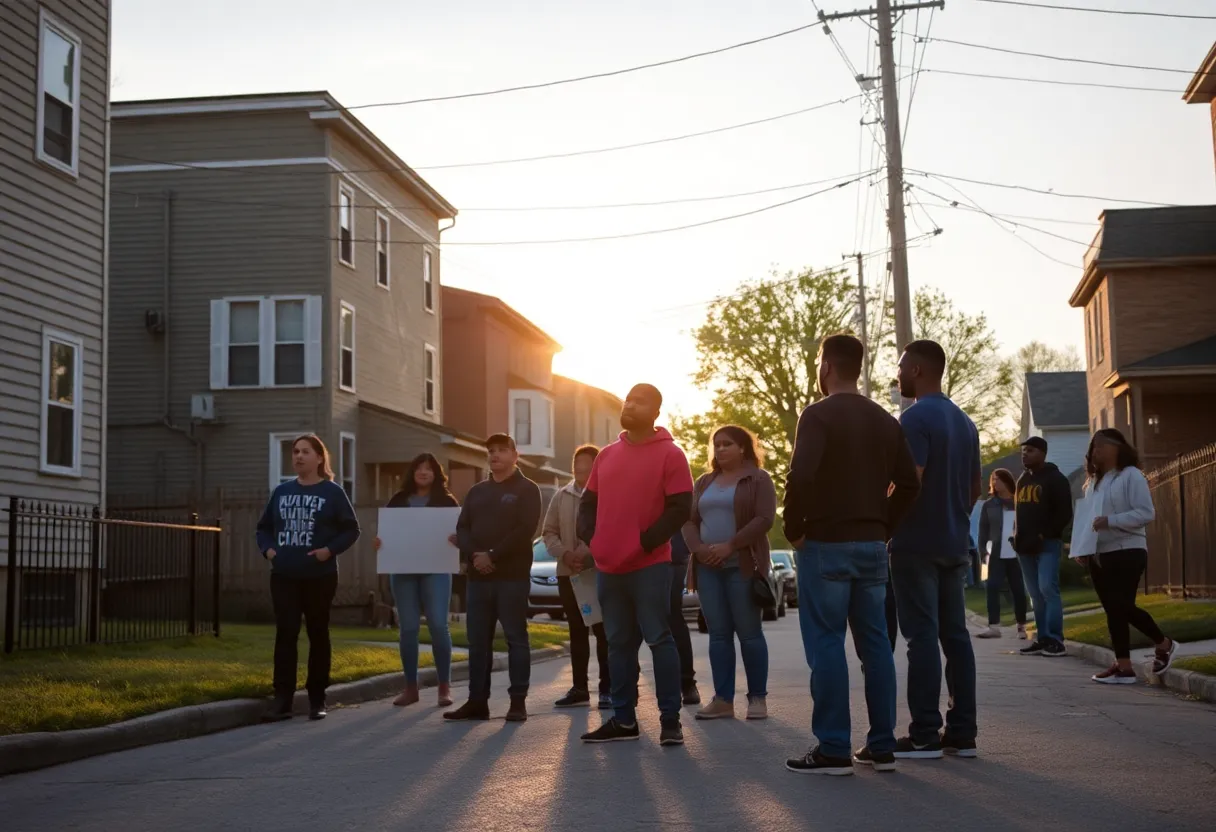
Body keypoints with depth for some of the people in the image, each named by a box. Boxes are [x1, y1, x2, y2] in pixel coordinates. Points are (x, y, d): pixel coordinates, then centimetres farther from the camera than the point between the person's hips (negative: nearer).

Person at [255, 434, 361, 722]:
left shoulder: (332, 492, -2)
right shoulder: (282, 491, 10)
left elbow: (351, 529, -2)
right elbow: (264, 527, 17)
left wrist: (330, 550, -15)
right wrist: (268, 549, -1)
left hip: (319, 577, -3)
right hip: (283, 577, 3)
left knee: (318, 635, 6)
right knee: (285, 635, -1)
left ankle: (317, 699, 13)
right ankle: (282, 700, 0)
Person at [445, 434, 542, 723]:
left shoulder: (527, 489, 2)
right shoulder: (477, 491, 19)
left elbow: (526, 530, -11)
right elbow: (462, 529, 10)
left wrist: (493, 555, -16)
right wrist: (474, 555, -10)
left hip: (513, 575, -5)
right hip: (478, 576, 5)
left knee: (515, 638, -3)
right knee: (478, 640, 5)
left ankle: (518, 701, -2)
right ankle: (477, 701, 9)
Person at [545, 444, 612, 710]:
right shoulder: (561, 496, 12)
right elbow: (549, 532, 10)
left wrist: (589, 552, -22)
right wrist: (564, 553, -8)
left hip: (600, 573, -5)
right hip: (569, 573, 5)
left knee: (603, 631, -2)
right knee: (577, 631, 11)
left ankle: (607, 688, 3)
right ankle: (579, 687, 18)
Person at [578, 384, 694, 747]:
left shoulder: (670, 454, -5)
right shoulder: (606, 455, 13)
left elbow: (680, 508, -11)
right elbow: (589, 502, 19)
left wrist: (645, 542, -16)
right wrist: (590, 539, 3)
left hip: (649, 565, -6)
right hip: (609, 567, 6)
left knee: (659, 638, -6)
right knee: (619, 643, 10)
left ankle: (670, 720, -1)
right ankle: (623, 719, 17)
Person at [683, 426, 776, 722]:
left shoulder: (758, 479, 1)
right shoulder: (704, 482, 18)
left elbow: (764, 519, -11)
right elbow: (689, 520, 12)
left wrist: (729, 545, -17)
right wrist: (698, 548, -8)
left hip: (743, 566, -5)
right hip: (708, 567, 5)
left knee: (749, 632, -3)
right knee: (718, 634, 4)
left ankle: (758, 698, 4)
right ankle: (723, 699, 6)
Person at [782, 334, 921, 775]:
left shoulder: (818, 415, -10)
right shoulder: (886, 421, 11)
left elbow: (801, 477, -21)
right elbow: (908, 484, 9)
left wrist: (793, 529, -9)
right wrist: (882, 526, 15)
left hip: (826, 543, -6)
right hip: (871, 544, 7)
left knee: (826, 644, -3)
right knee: (875, 643, 9)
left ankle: (833, 750, -4)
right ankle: (881, 746, 12)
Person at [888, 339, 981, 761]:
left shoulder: (916, 418, -12)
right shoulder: (964, 421, 15)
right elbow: (975, 488, 19)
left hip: (916, 544, -8)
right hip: (954, 544, 8)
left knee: (922, 637, -6)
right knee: (955, 635, 8)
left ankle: (925, 735, -5)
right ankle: (962, 733, 10)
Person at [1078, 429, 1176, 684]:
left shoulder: (1131, 475, -6)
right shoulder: (1095, 481, 17)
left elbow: (1146, 513, -15)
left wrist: (1110, 521, -23)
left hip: (1127, 552, -7)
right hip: (1099, 555, 7)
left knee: (1121, 607, -10)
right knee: (1115, 609, 7)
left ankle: (1163, 644, 9)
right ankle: (1123, 666, 11)